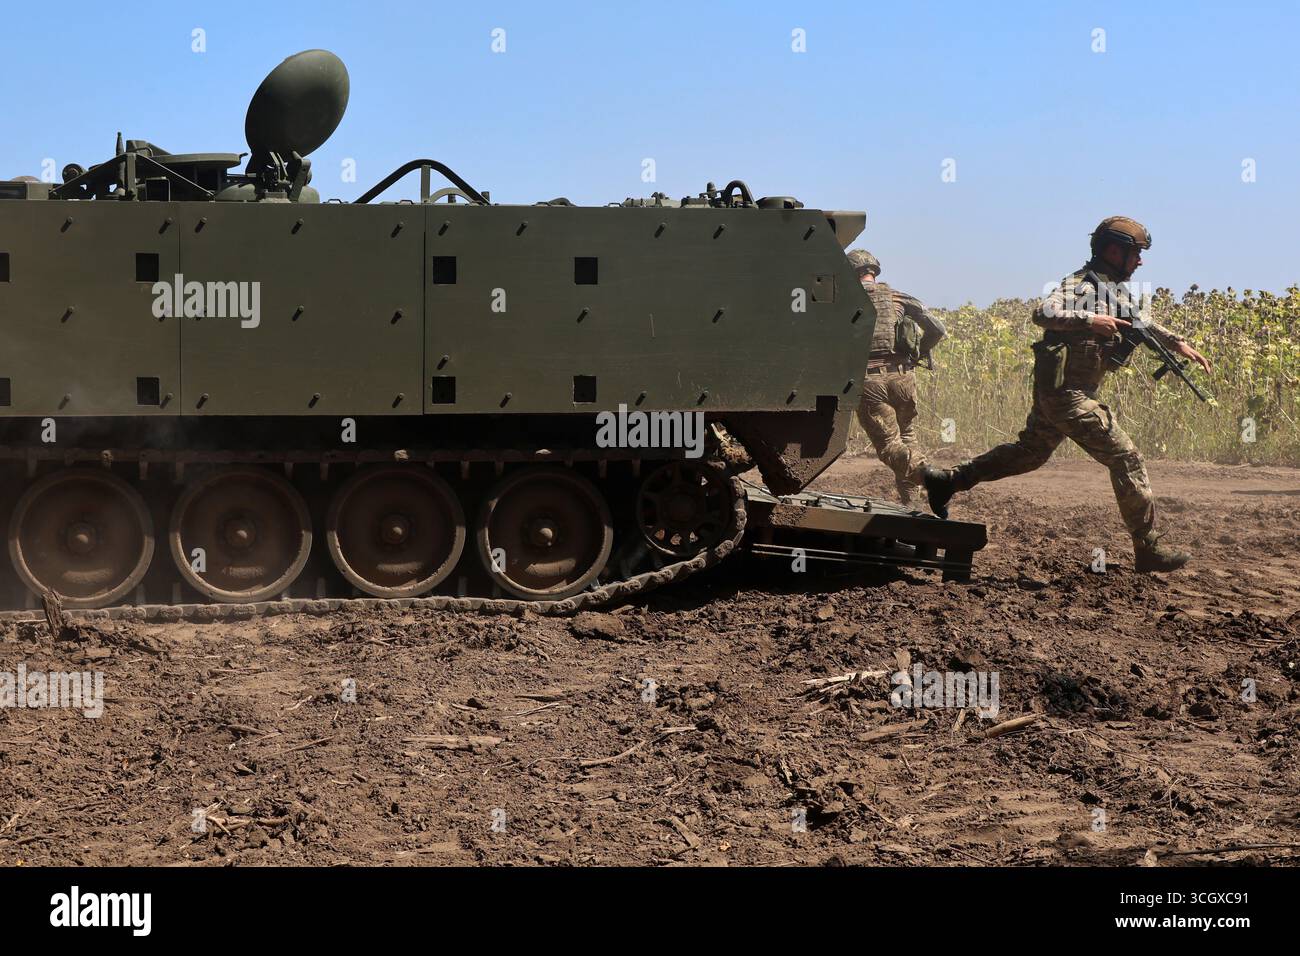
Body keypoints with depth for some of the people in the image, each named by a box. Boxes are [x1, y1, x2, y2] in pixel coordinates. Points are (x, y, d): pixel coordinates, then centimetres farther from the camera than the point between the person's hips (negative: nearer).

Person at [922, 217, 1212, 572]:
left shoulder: (1118, 292, 16)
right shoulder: (1079, 284, -14)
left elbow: (1141, 324, 30)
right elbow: (1042, 314, -29)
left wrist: (1178, 343, 19)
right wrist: (1090, 320, -34)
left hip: (1057, 392, 10)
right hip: (1066, 392, -10)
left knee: (1029, 452, 21)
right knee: (1125, 458, -7)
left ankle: (947, 480, 26)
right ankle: (1148, 549, 0)